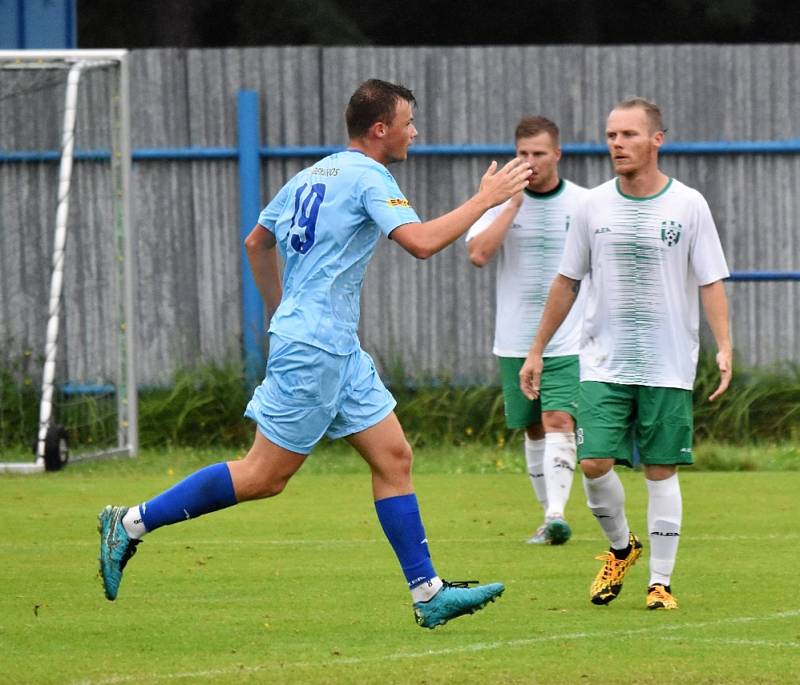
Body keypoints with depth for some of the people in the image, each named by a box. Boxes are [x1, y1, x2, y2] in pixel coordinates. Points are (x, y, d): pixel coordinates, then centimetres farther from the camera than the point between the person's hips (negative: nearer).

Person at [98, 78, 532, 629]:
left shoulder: (312, 176, 15)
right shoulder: (368, 177, -11)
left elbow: (256, 243, 25)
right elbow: (421, 241, -24)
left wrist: (282, 311, 32)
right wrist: (484, 200, -13)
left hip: (338, 350, 10)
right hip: (313, 350, -10)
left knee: (394, 457, 5)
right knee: (265, 476, -6)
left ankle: (428, 593, 4)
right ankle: (133, 522, 0)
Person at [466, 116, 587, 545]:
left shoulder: (584, 203, 0)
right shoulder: (502, 202, 0)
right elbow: (478, 254, -15)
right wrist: (514, 203, -16)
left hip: (569, 342, -2)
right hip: (515, 343, 2)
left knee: (558, 422, -18)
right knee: (534, 430, 11)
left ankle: (556, 516, -28)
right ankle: (550, 515, 23)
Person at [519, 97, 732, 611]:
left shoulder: (689, 205, -2)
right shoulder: (595, 206, 5)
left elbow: (711, 283, -1)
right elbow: (567, 282, 13)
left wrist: (724, 347, -14)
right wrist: (537, 350, 13)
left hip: (668, 368, -2)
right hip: (603, 363, 2)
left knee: (661, 472, 0)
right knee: (594, 463, -9)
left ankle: (661, 582, 9)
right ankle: (622, 547, 18)